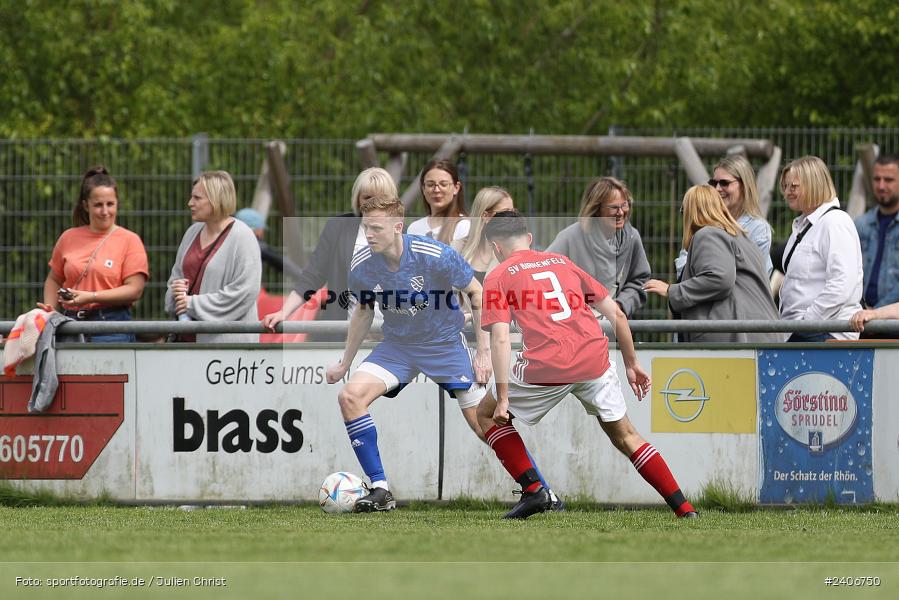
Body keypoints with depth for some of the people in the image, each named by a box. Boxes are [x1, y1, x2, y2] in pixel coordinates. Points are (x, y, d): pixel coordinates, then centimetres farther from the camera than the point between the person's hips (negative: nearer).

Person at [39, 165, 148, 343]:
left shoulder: (129, 240, 2)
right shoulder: (68, 238, 14)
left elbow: (134, 290, -6)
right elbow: (54, 280, 24)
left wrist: (92, 297, -14)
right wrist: (50, 307, 4)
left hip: (112, 329, -3)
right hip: (70, 325, 4)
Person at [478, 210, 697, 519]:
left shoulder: (498, 278, 9)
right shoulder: (562, 262, 22)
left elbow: (500, 340, -5)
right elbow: (616, 313, 19)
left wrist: (502, 398, -7)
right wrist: (632, 364, 27)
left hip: (546, 366, -4)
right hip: (594, 360, 4)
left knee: (486, 414, 19)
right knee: (626, 436, 20)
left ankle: (533, 490, 7)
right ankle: (684, 508, 11)